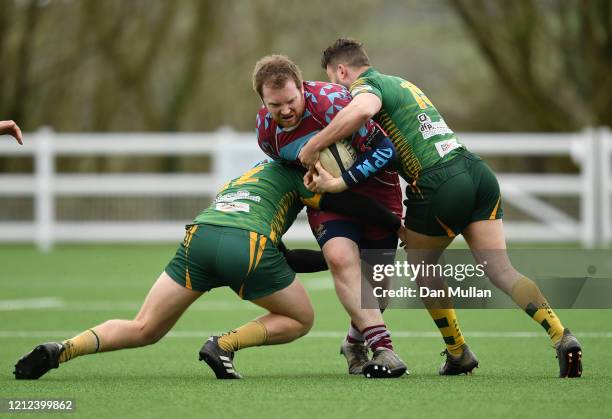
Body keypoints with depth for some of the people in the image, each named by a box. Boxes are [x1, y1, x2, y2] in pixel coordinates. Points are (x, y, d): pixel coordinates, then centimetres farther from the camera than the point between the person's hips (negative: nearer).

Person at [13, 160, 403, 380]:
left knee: (142, 330, 12)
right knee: (300, 319, 18)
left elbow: (282, 261, 42)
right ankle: (224, 345, -4)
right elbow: (342, 200, 8)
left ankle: (61, 350, -11)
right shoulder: (292, 172, 23)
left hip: (199, 237, 6)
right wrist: (396, 224, 17)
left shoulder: (243, 177, 42)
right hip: (247, 245, -6)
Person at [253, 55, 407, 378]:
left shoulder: (329, 101, -30)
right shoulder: (265, 129, -11)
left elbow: (384, 148, -25)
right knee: (340, 256, -26)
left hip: (374, 185, -3)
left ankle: (355, 342, 29)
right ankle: (382, 347, -29)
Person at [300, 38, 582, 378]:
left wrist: (312, 147, -16)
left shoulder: (366, 85, 1)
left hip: (441, 186, -7)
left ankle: (457, 353, 23)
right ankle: (561, 336, -20)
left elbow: (361, 110, -26)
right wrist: (338, 182, 10)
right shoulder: (400, 84, 27)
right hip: (476, 169, 7)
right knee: (502, 273, -1)